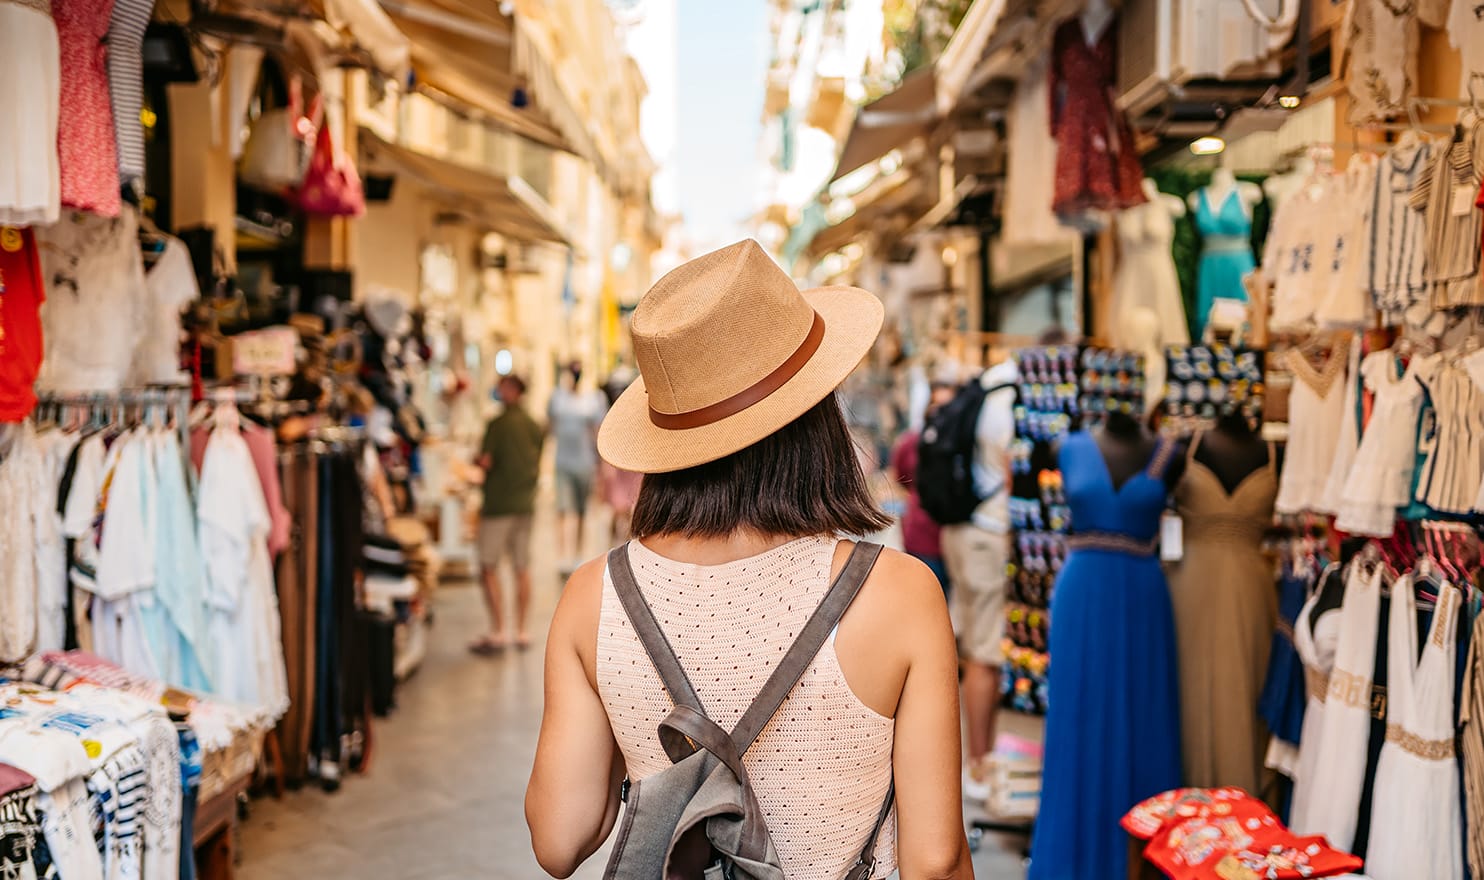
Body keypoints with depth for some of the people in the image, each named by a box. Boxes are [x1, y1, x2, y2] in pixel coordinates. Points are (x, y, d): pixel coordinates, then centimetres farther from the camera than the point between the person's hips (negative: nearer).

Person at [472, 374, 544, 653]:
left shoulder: (498, 423, -12)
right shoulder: (535, 426, 6)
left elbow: (486, 461, -15)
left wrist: (478, 458, 6)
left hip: (498, 503, -6)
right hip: (525, 503, 6)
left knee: (489, 569, 0)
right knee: (522, 569, 10)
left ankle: (498, 632, -4)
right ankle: (522, 632, 13)